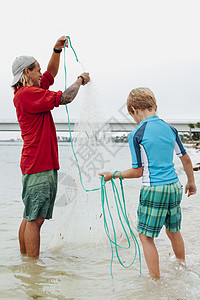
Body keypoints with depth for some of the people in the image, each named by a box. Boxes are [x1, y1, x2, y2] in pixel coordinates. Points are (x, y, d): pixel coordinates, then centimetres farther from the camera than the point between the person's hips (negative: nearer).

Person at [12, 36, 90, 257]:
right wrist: (80, 80, 0)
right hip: (39, 165, -10)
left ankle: (24, 257, 22)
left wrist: (57, 50, 19)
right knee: (35, 218, -7)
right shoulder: (28, 94, -13)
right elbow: (64, 98, -17)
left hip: (34, 164, 10)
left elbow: (51, 74, 31)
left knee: (31, 216, 14)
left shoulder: (27, 92, 18)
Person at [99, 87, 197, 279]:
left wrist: (113, 175, 6)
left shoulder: (136, 135, -10)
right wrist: (191, 182, 28)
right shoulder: (170, 129, 6)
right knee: (173, 232, 22)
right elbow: (186, 159, 13)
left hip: (153, 191, -6)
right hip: (174, 187, 6)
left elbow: (138, 171, -7)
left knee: (146, 237, 5)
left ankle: (156, 280, 9)